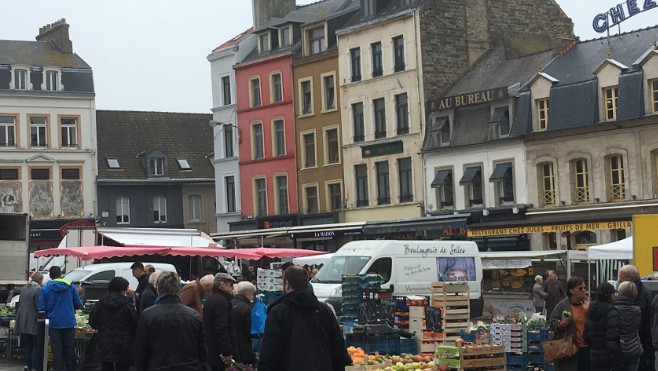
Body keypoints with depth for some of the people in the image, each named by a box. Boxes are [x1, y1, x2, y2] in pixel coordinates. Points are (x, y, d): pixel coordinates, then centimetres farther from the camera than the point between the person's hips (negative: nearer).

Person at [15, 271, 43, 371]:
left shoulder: (24, 289, 10)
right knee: (36, 347, 1)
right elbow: (39, 307, -17)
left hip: (23, 322, 7)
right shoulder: (38, 289, -14)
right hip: (33, 323, -7)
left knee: (28, 347, 15)